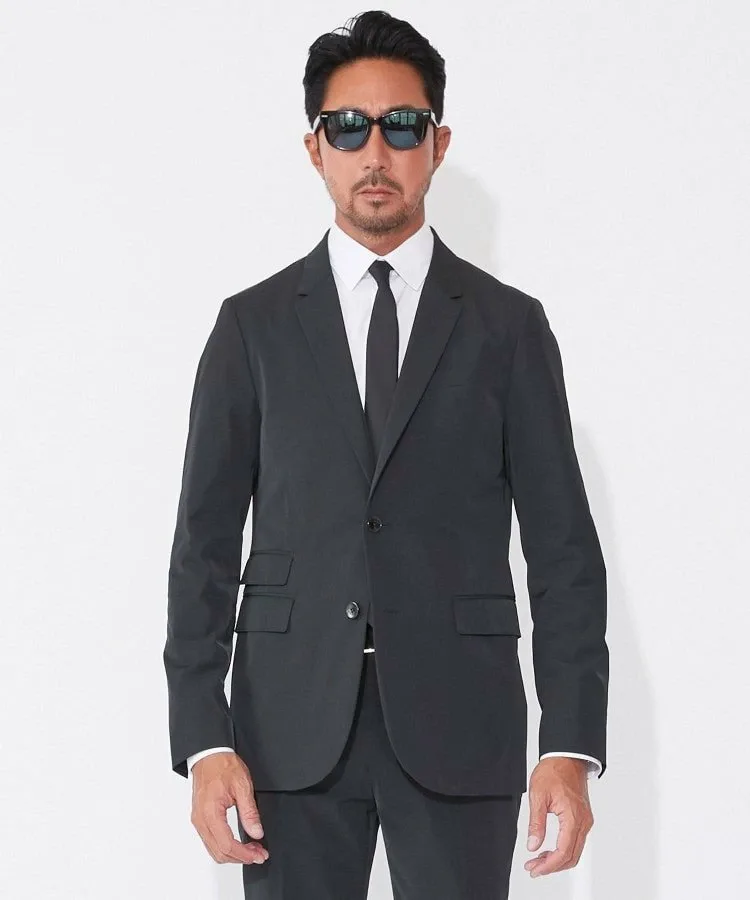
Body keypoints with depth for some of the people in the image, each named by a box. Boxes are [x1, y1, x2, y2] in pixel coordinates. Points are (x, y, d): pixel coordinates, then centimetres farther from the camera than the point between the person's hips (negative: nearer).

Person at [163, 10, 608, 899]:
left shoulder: (509, 326, 6)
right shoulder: (252, 325, 7)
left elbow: (561, 546, 3)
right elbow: (205, 542, 5)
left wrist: (571, 745, -7)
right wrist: (203, 740, -6)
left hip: (458, 728, 0)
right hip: (293, 724, 1)